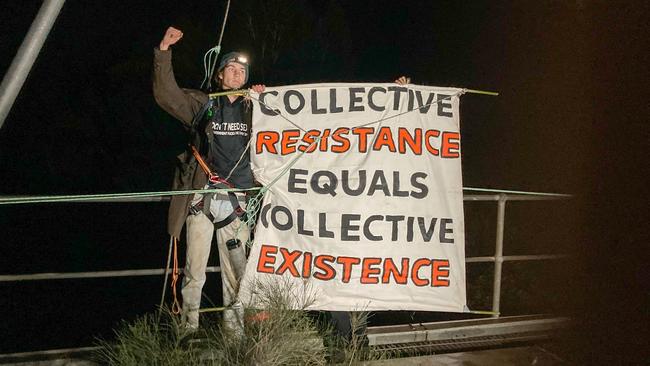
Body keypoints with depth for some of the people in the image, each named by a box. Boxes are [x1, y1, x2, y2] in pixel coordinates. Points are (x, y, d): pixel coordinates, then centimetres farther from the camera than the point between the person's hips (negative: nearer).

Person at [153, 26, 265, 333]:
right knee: (194, 270, -2)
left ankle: (234, 330, 13)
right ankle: (189, 329, 7)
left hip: (236, 200, 2)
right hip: (202, 198, -2)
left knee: (236, 270, 4)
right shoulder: (202, 104, 9)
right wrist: (163, 51, -9)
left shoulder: (252, 109, 17)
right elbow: (166, 95, 0)